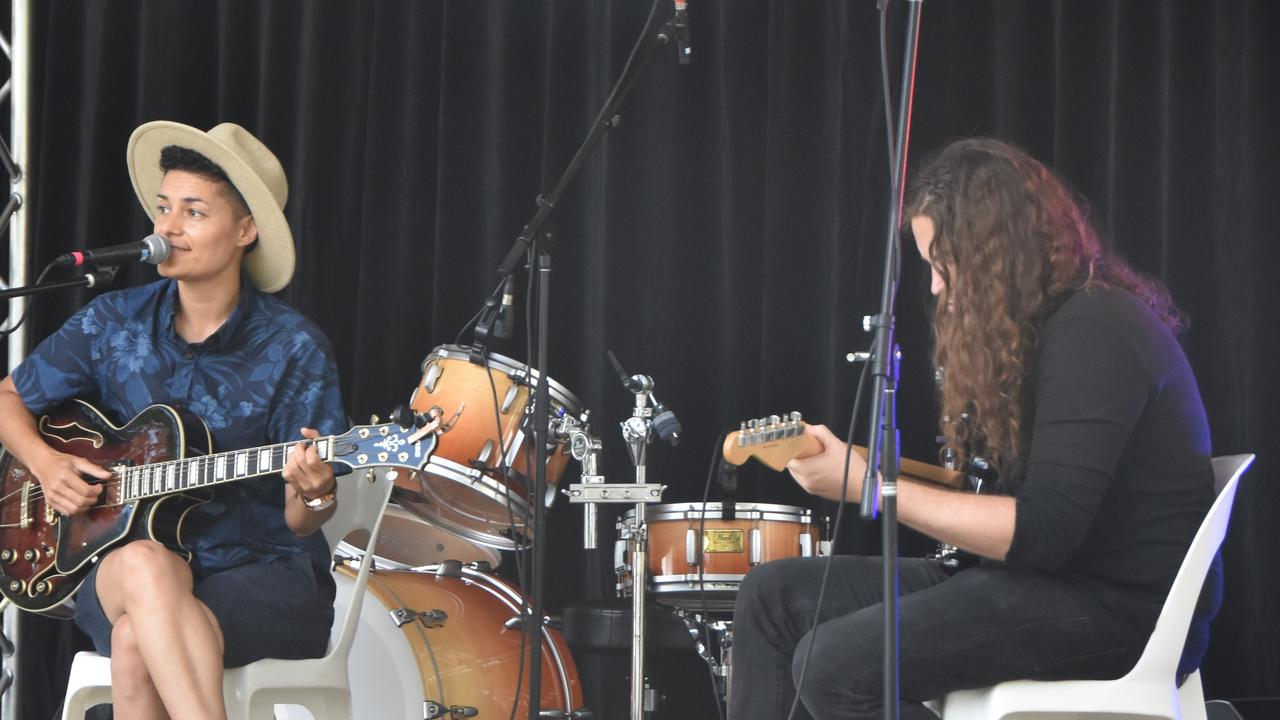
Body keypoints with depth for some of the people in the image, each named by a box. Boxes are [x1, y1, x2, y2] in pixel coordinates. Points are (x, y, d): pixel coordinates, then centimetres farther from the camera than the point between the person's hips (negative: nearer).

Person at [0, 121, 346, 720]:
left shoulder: (293, 349, -4)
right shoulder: (114, 323, 5)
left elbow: (301, 523, -3)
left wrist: (312, 494, -27)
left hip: (263, 572, -3)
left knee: (138, 639, -36)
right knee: (145, 566, -37)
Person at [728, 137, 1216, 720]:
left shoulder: (1094, 330, -16)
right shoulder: (1037, 324, 17)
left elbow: (1043, 530, -23)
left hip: (1124, 608, -11)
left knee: (836, 664, -25)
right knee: (774, 594, 5)